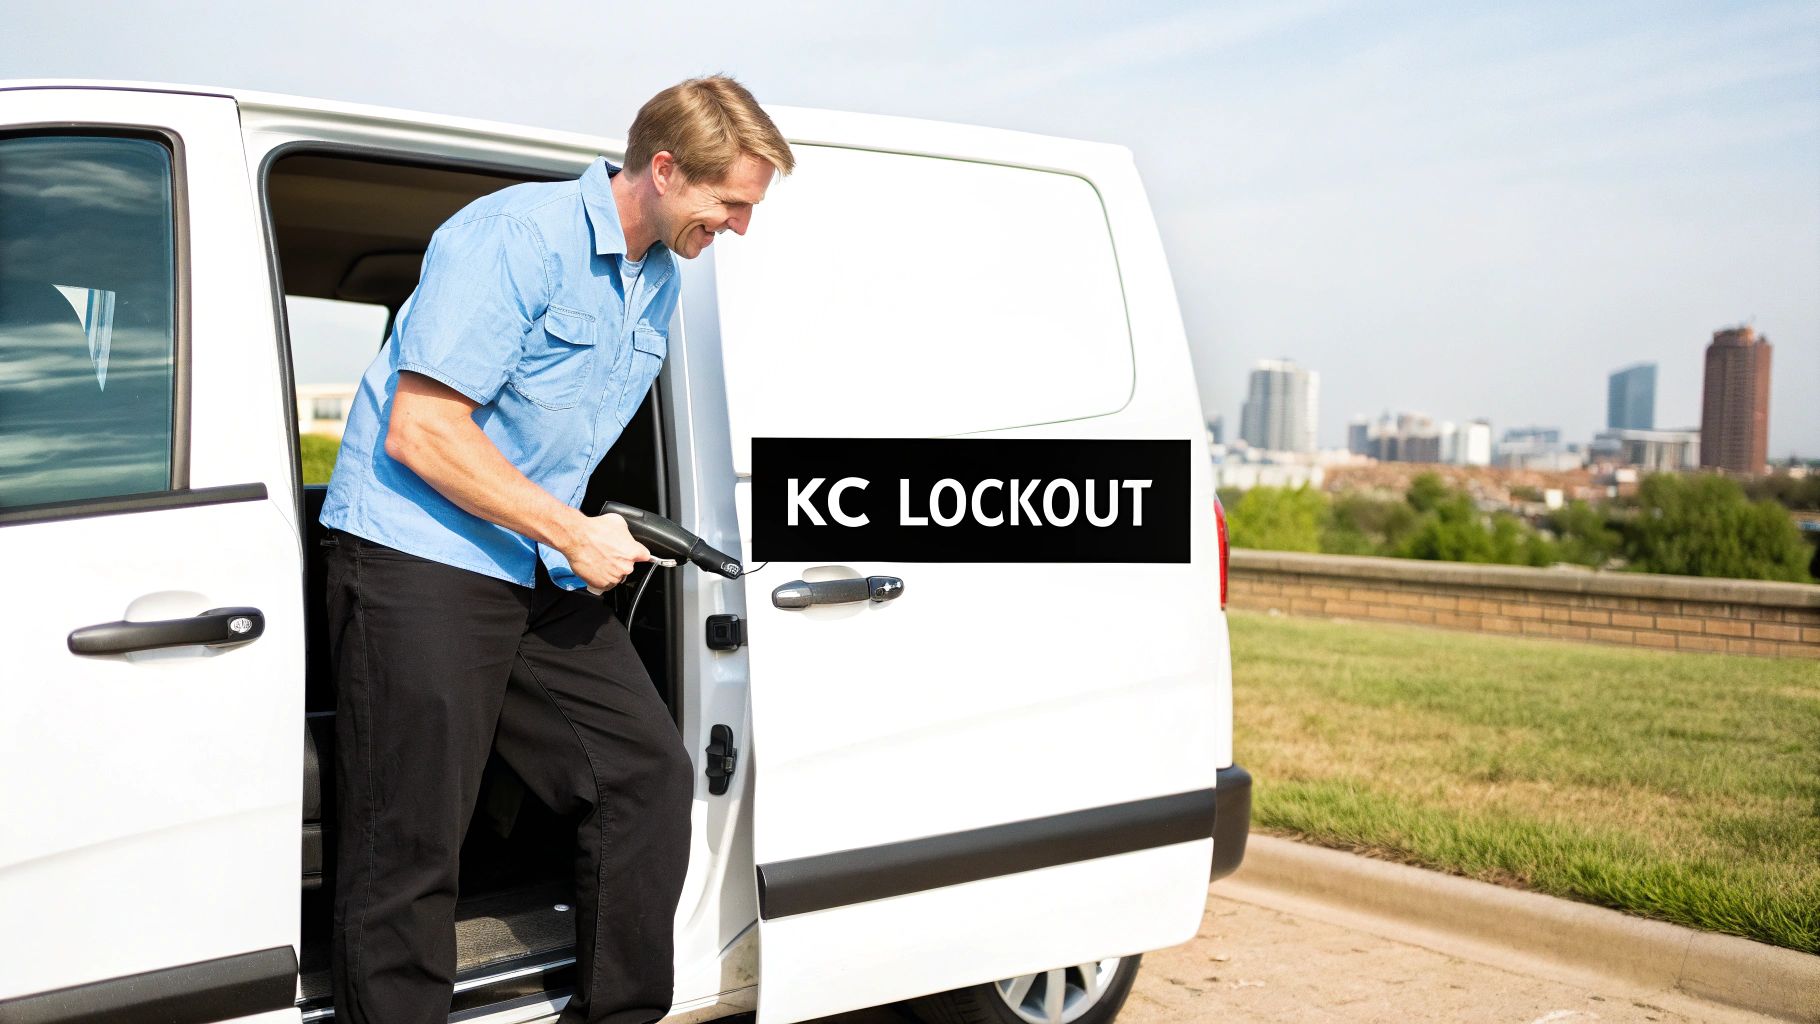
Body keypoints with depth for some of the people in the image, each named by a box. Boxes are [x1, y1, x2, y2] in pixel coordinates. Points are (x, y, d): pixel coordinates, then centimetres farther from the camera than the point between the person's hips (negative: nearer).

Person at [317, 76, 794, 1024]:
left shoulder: (659, 281, 12)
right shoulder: (516, 237, -15)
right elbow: (420, 433, -20)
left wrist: (601, 540, 13)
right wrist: (574, 534, -16)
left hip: (543, 573, 8)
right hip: (418, 562, -8)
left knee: (649, 774, 5)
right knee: (411, 841, -4)